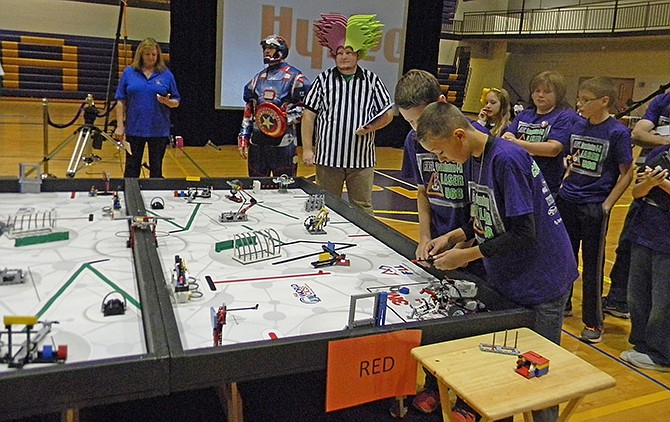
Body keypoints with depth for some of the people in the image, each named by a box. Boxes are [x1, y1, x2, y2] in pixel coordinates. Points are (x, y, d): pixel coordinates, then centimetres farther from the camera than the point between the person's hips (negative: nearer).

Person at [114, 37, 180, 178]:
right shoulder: (129, 73, 4)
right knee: (132, 169, 7)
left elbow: (176, 102, 6)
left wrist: (168, 101, -16)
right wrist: (120, 126, -3)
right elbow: (120, 101, 3)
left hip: (159, 130, 0)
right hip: (134, 129, 0)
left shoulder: (167, 75, 4)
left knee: (156, 170, 7)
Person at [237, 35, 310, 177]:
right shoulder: (258, 78, 18)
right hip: (257, 141, 6)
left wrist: (289, 118, -20)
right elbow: (249, 109, 19)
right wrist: (243, 137, 13)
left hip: (283, 141, -6)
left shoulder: (294, 77, -2)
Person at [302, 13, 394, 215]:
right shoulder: (324, 79, 4)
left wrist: (371, 127, -13)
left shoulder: (372, 80, 6)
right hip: (328, 157, 0)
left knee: (363, 209, 8)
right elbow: (309, 115, 3)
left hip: (362, 158, 0)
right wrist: (307, 149, -3)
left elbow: (388, 113, 7)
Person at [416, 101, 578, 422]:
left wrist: (465, 255, -18)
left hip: (540, 282, -8)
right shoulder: (475, 159, 3)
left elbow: (523, 234, -25)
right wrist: (453, 236, -1)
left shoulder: (507, 159, -24)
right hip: (505, 279, 8)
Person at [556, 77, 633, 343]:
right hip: (567, 201, 5)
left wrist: (607, 205, -12)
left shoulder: (618, 132, -11)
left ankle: (593, 323, 19)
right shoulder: (578, 126, 4)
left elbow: (627, 174, -7)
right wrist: (564, 184, 7)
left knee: (592, 265, 5)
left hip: (594, 207, -5)